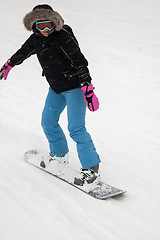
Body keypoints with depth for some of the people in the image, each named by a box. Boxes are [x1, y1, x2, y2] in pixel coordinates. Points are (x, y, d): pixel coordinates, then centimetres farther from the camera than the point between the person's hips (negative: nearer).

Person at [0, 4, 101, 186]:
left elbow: (80, 62, -25)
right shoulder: (36, 39, 1)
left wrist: (88, 88, -30)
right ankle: (60, 154, 37)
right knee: (48, 123, 15)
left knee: (76, 128, -15)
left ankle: (91, 167, -8)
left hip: (74, 87, -8)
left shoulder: (63, 38, -22)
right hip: (56, 89, 8)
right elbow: (23, 52, 22)